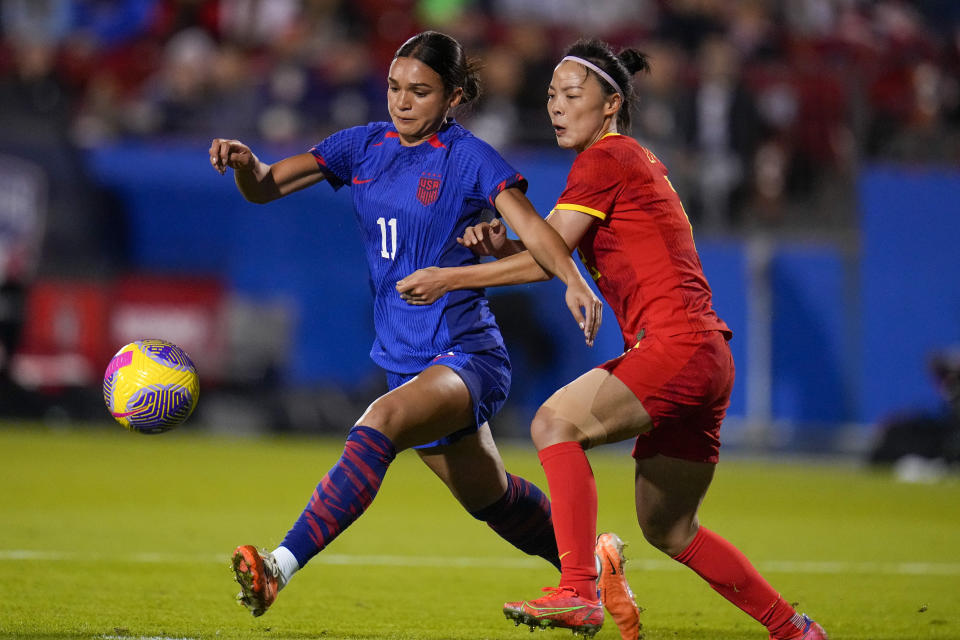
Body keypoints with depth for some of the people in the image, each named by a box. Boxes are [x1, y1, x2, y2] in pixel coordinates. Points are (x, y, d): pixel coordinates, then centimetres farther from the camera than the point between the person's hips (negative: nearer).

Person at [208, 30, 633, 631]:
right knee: (489, 497, 23)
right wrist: (245, 162, -22)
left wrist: (574, 281, -41)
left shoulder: (469, 157, -9)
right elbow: (266, 187, 2)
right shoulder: (365, 145, 6)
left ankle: (282, 565, -44)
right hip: (405, 357, 7)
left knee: (377, 427, -34)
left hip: (467, 352, -7)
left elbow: (531, 227, -22)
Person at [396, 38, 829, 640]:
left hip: (676, 344, -10)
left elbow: (546, 262, -10)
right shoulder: (636, 160, 22)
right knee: (669, 528, 16)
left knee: (556, 421, -22)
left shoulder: (605, 159, -6)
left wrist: (450, 278, -7)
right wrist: (501, 243, -1)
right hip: (704, 362, 10)